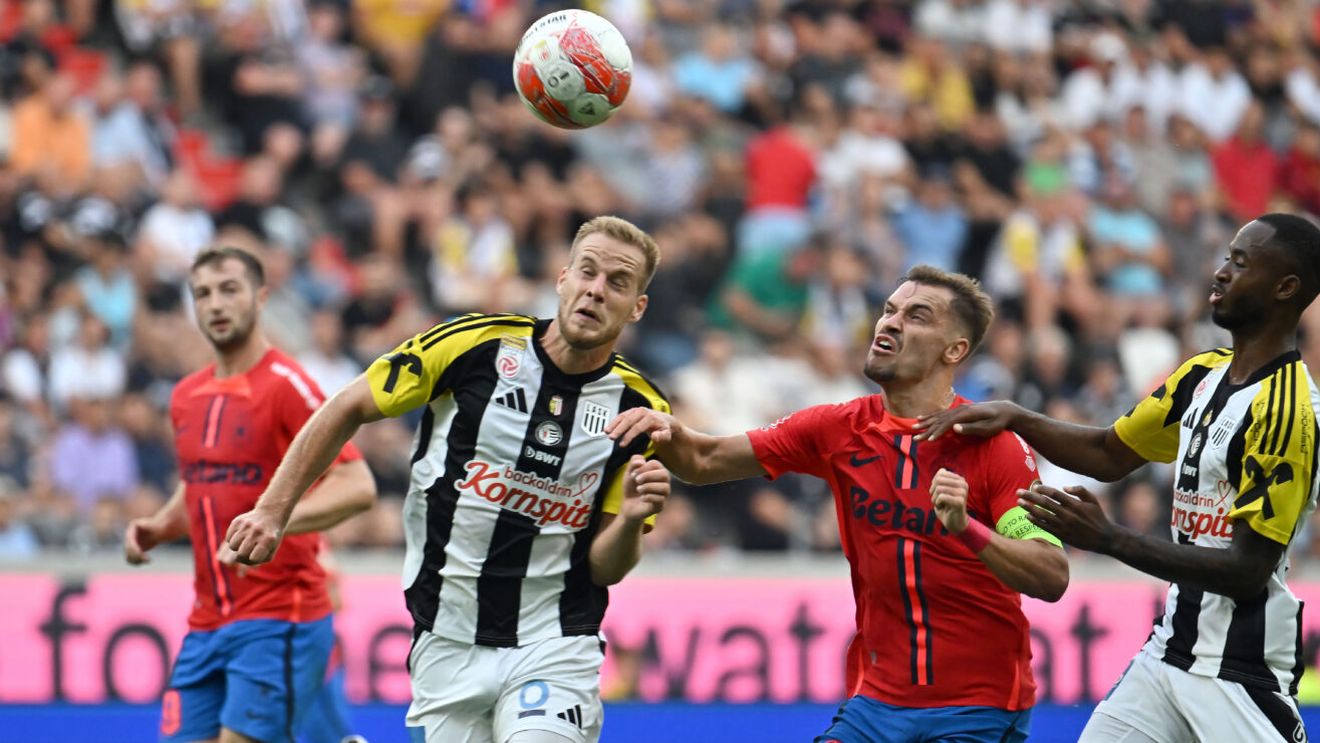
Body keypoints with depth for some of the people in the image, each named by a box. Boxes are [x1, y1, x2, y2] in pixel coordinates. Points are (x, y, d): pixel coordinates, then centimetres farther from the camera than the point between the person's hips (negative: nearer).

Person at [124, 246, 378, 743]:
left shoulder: (286, 385, -10)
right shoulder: (187, 397, 12)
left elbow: (358, 487, -19)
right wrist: (158, 527, 8)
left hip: (277, 621, -7)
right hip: (207, 623, 7)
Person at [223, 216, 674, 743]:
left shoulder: (640, 409, -4)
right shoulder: (473, 344, -8)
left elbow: (605, 569, -1)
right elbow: (347, 410, 4)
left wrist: (632, 518, -22)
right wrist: (272, 512, 0)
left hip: (554, 645, -1)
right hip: (447, 644, 1)